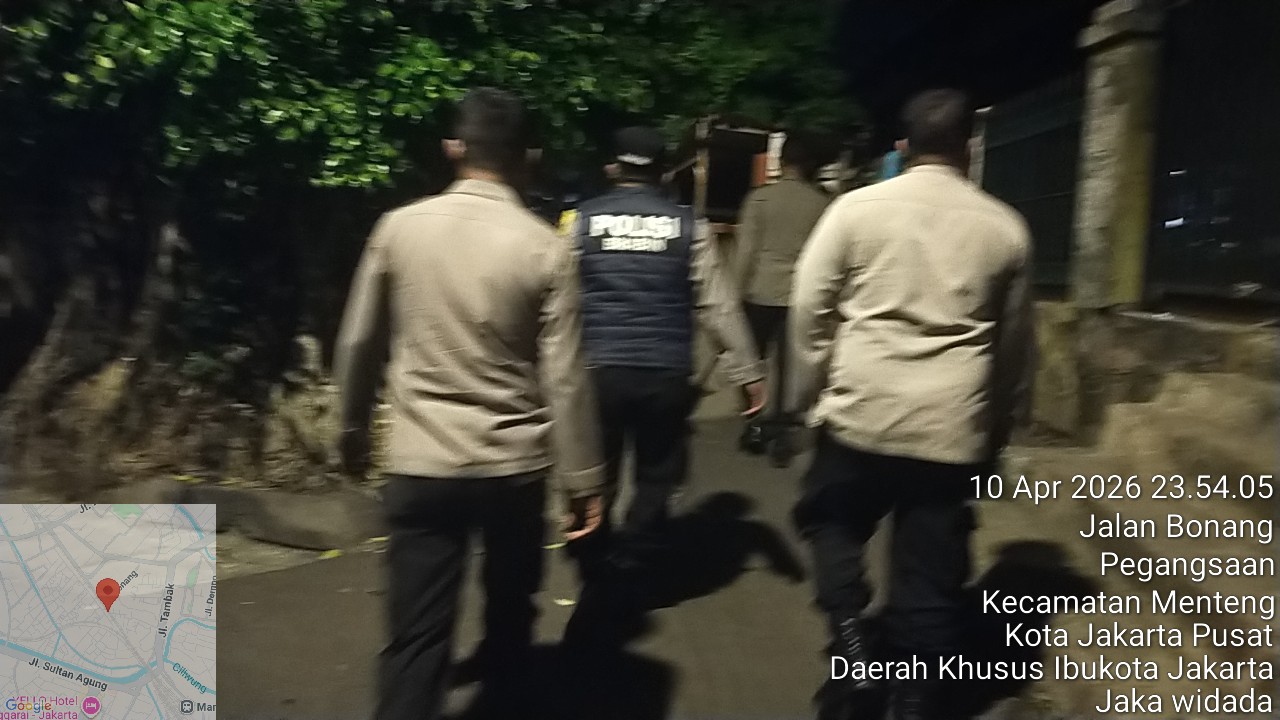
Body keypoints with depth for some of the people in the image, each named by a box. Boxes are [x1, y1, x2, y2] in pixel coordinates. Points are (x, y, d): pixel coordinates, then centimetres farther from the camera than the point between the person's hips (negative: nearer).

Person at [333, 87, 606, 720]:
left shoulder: (399, 227, -4)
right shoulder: (544, 248, -9)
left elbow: (358, 344, 4)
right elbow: (565, 378, -10)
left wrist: (353, 428, 20)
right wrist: (582, 479, -1)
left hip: (421, 465, 0)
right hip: (514, 467, 0)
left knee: (418, 636, 8)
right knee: (509, 606, 25)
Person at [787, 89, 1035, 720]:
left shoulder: (856, 208, -1)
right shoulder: (1006, 228, 6)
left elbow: (810, 309, -2)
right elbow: (1014, 346, 13)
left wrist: (811, 394, 9)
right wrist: (998, 429, 24)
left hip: (861, 412, -1)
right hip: (955, 428, 2)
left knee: (832, 521, 23)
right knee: (929, 581, 11)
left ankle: (850, 642, 7)